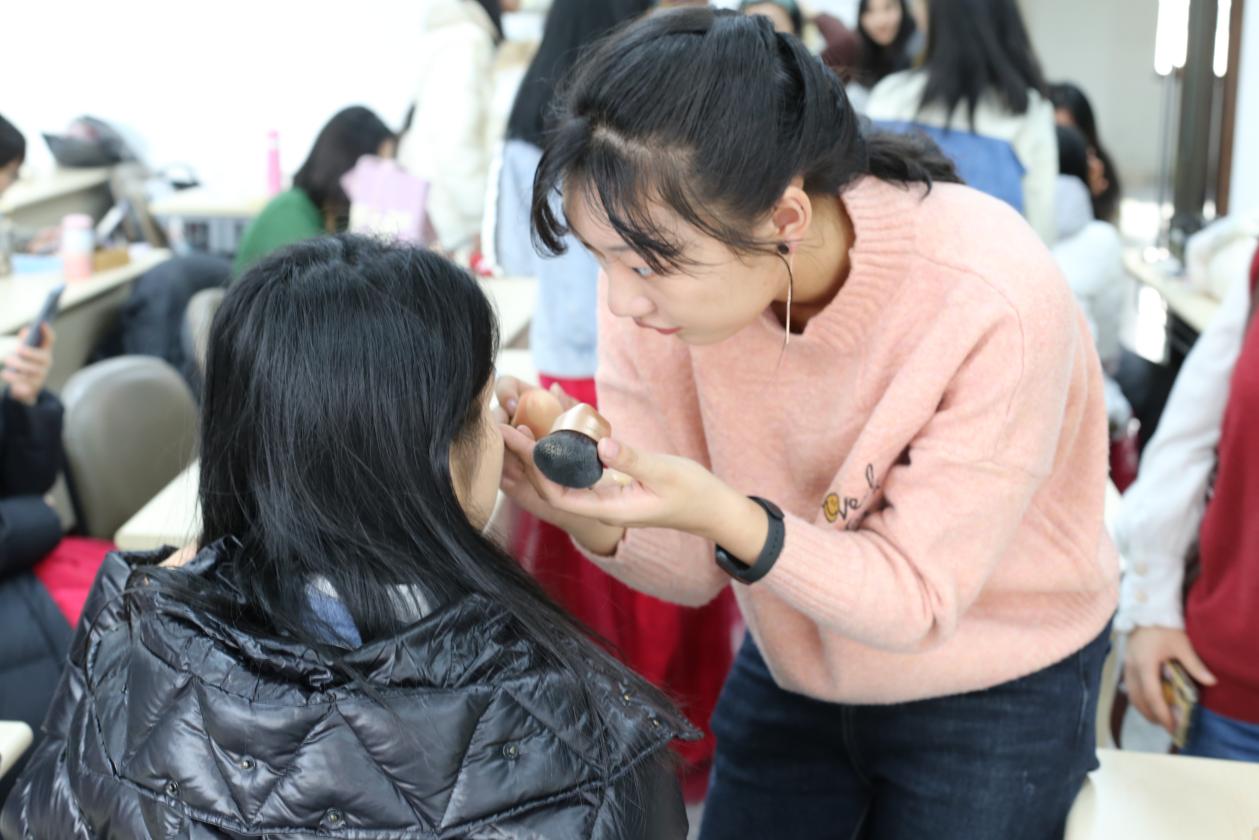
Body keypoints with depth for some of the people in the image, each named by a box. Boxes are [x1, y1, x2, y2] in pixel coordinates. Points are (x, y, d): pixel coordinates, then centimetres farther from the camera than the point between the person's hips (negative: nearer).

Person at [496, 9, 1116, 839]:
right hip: (790, 673, 4)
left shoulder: (994, 302, -33)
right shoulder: (669, 265, -20)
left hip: (993, 697, -3)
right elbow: (694, 572, -12)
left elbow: (917, 600, -24)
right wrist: (591, 515, -33)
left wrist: (725, 518, -40)